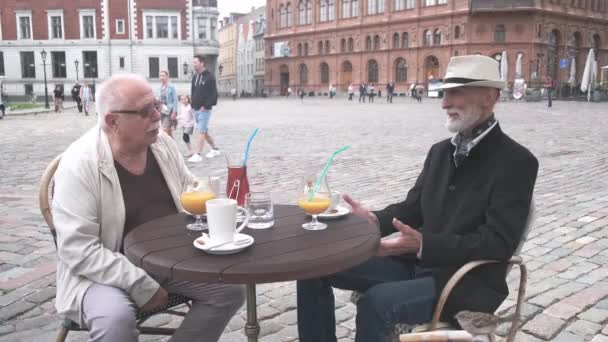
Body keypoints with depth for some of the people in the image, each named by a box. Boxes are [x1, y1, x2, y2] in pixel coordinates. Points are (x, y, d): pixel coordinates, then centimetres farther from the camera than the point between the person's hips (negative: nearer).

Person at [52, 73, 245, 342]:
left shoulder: (162, 142, 0)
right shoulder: (79, 164, -19)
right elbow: (79, 250, -23)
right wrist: (141, 286, -24)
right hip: (107, 272, -6)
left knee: (231, 289, -7)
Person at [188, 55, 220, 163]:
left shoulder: (209, 77, -9)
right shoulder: (195, 77, 12)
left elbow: (214, 94, -13)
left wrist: (206, 106, -17)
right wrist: (193, 104, 6)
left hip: (204, 109, -8)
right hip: (196, 109, 8)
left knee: (201, 131, -9)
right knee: (204, 131, 15)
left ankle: (197, 155, -9)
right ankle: (215, 149, 29)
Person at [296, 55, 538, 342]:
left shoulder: (517, 162, -11)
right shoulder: (441, 151, 11)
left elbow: (499, 242, -19)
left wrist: (424, 245, -30)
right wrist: (375, 219, -8)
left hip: (467, 281, -7)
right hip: (416, 263, 7)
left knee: (377, 301, -33)